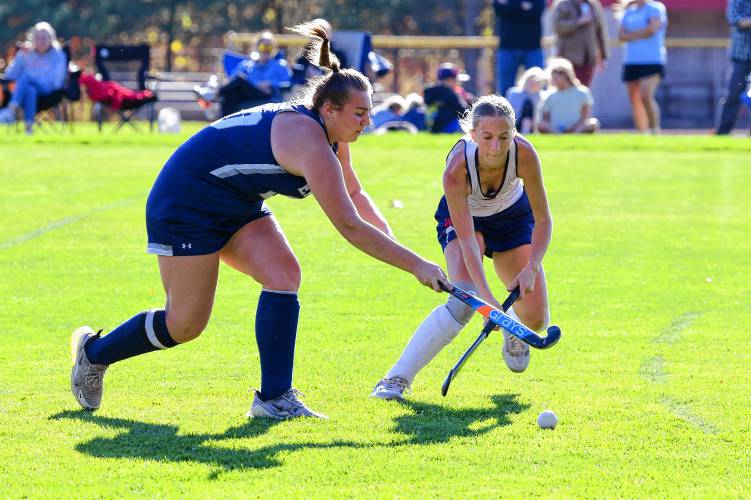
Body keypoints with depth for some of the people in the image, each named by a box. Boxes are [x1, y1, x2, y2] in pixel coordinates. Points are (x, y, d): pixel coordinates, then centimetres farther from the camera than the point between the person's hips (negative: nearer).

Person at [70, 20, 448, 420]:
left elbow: (354, 194, 14)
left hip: (237, 206, 9)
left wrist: (388, 237, -5)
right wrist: (415, 265, -30)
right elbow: (348, 225, -33)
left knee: (284, 274, -11)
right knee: (185, 324, -2)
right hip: (185, 203, -9)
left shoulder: (331, 138, -2)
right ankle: (93, 352, 23)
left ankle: (274, 398, -9)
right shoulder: (310, 140, -31)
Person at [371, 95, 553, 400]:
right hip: (462, 217, -3)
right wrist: (486, 297, -48)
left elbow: (543, 220, -24)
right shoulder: (457, 169, -39)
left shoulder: (523, 154, -34)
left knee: (535, 320, -5)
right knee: (464, 301, -29)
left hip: (512, 215, 3)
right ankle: (398, 378, -24)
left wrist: (531, 268, -38)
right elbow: (466, 239, -38)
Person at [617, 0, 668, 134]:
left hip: (652, 62, -6)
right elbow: (621, 35, 8)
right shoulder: (628, 12, 18)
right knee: (635, 100, 4)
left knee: (646, 96, -20)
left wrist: (632, 34, 1)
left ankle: (655, 131, -11)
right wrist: (641, 34, -8)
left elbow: (651, 29, -13)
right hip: (631, 62, 6)